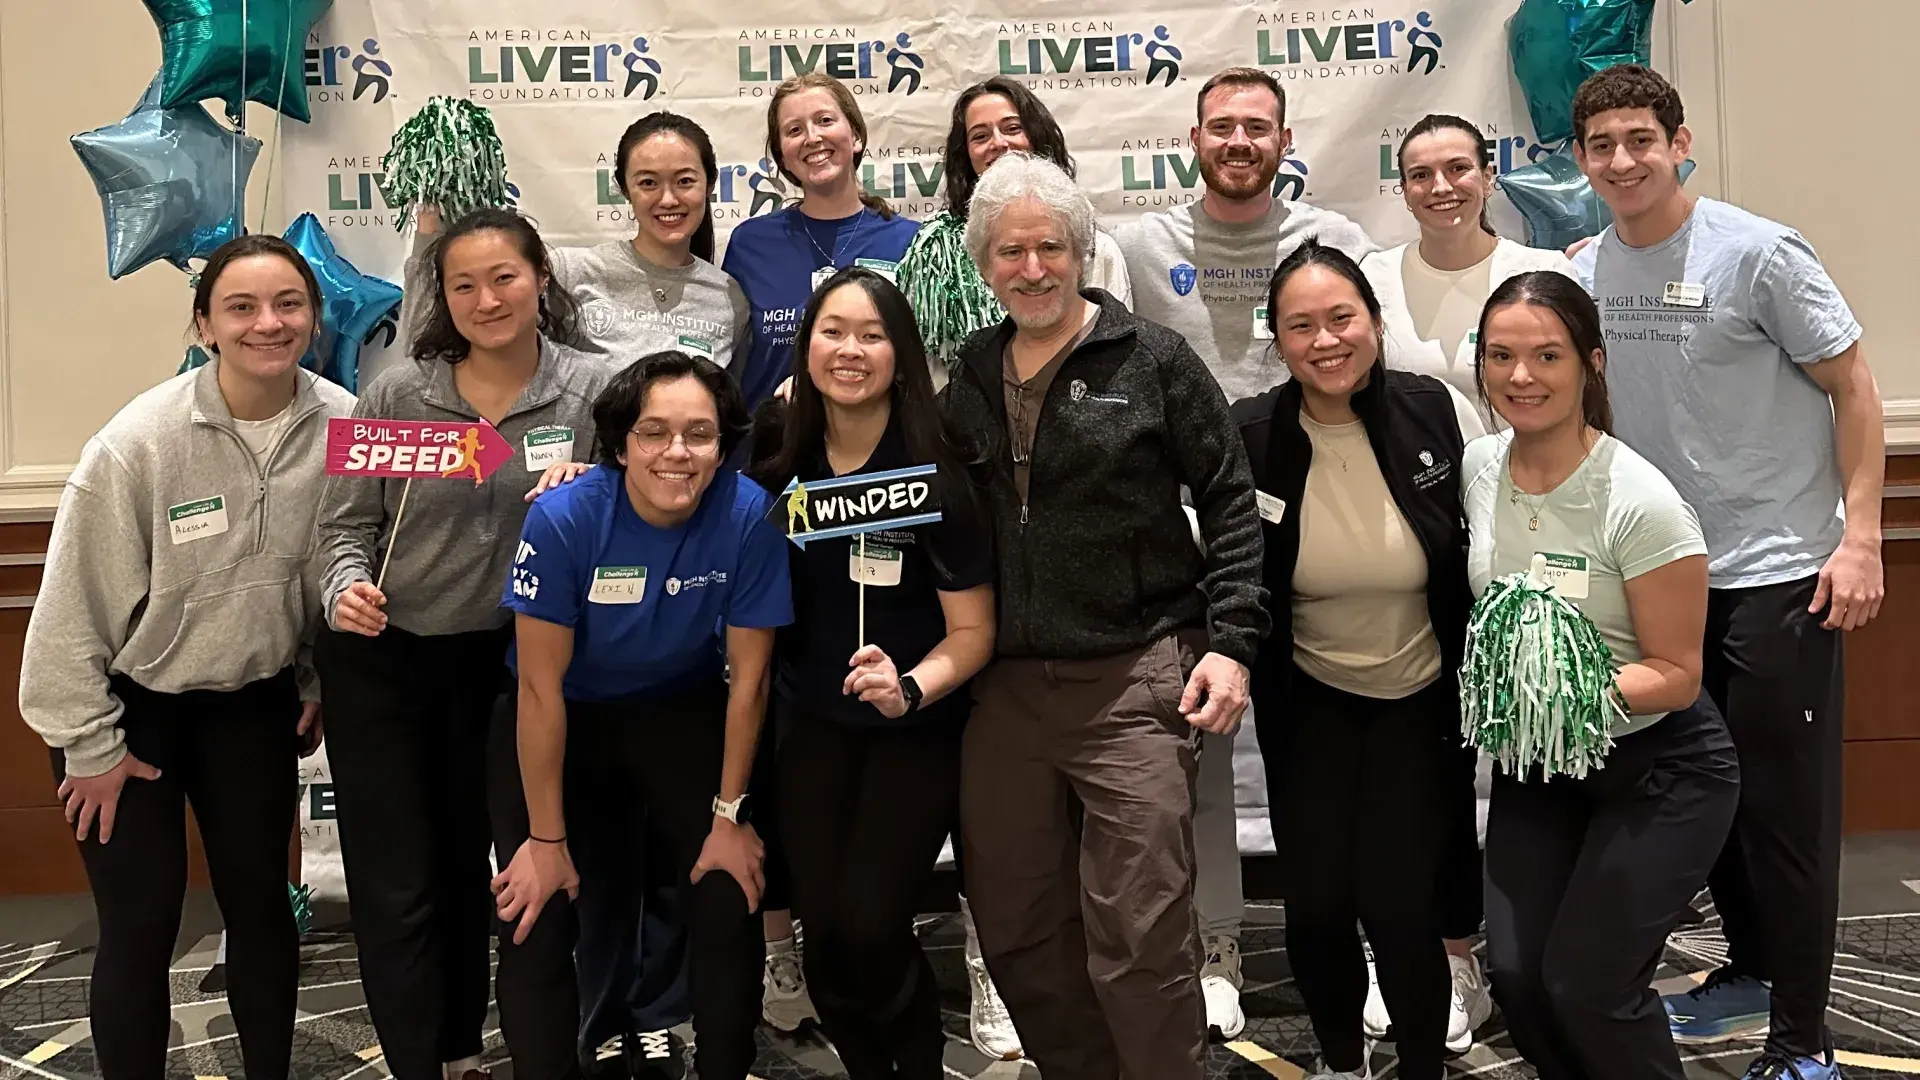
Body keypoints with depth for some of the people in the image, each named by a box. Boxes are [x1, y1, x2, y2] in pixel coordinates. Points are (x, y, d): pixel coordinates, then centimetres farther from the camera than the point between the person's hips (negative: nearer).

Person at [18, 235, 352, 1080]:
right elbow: (74, 601, -16)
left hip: (254, 701, 3)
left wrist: (322, 682, 5)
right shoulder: (138, 441, -24)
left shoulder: (345, 427, -14)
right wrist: (91, 746, -10)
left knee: (260, 902, 13)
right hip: (129, 706, -3)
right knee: (141, 929, 2)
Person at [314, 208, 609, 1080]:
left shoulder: (591, 388, -6)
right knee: (394, 886, 1)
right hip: (378, 659, -1)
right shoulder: (396, 394, -8)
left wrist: (583, 481, -19)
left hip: (499, 660, 2)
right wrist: (346, 589, -22)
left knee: (469, 866, 17)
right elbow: (345, 522, -3)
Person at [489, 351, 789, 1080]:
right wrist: (547, 838, -15)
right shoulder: (563, 518, -28)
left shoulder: (748, 516, -24)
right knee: (534, 919, -6)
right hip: (563, 717, -1)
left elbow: (747, 675, -13)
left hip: (683, 711, 1)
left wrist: (729, 815, -8)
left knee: (730, 907, -4)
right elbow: (542, 687, -20)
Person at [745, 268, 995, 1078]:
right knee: (823, 934, 3)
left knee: (870, 925, -11)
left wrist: (910, 689, -29)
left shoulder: (934, 474, -17)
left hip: (918, 732, -3)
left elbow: (973, 631, -13)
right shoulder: (776, 461, -6)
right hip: (813, 727, 4)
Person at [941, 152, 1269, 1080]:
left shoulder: (1152, 360, -2)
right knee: (1015, 932, 13)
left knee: (1138, 933, -4)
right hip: (1001, 688, 5)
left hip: (1133, 681, -5)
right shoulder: (969, 377, 11)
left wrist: (1230, 641, -10)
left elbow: (1229, 503, -3)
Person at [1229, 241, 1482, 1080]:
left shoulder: (1440, 414, -15)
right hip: (1308, 707, 1)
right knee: (1314, 909, 1)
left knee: (1398, 908, -8)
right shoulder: (1247, 437, -14)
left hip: (1422, 702, -1)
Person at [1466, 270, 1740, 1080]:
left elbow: (1677, 674, -18)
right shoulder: (1478, 467, -6)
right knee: (1515, 975, -3)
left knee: (1584, 987, -9)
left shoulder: (1639, 503, -24)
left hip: (1658, 769, -5)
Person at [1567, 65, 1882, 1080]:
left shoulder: (1758, 254, -11)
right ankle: (1750, 967, 36)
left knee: (1785, 805, -2)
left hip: (1777, 573, -5)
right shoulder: (1585, 272, 4)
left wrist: (1860, 540, -14)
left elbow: (1853, 388, -7)